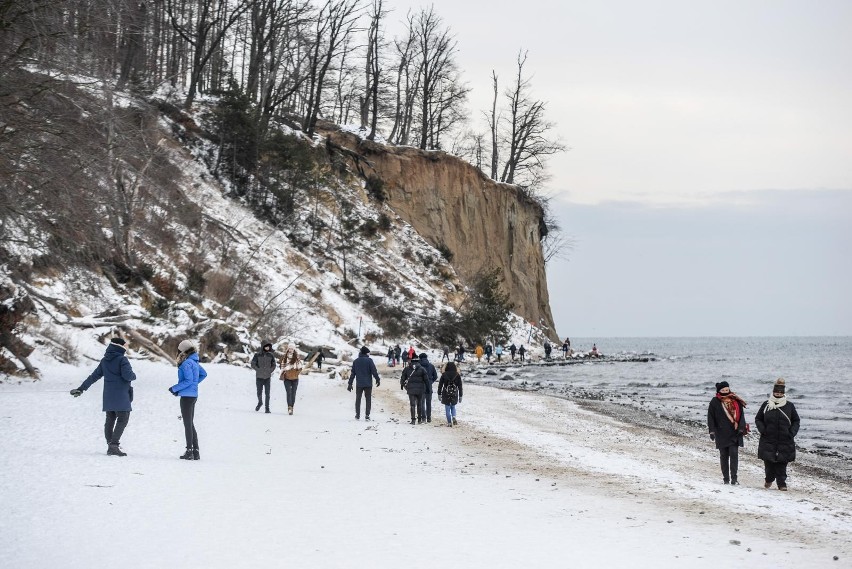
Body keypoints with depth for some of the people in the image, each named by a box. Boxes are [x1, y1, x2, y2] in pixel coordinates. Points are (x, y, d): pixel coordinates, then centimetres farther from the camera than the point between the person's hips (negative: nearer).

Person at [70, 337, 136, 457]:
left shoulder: (104, 361, 11)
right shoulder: (122, 359, -11)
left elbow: (94, 376, 14)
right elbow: (127, 375, -19)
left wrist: (81, 388, 19)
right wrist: (133, 375, 5)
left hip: (108, 396, 7)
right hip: (121, 396, -7)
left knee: (110, 420, 13)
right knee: (123, 419, -7)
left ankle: (110, 445, 13)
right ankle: (114, 444, -20)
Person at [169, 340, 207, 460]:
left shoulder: (186, 363, -18)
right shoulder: (194, 362, 10)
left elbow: (188, 381, -23)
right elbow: (203, 374, 22)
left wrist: (175, 388, -14)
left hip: (187, 396, -9)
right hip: (193, 395, 9)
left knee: (187, 424, -2)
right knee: (191, 424, 15)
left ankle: (190, 452, 1)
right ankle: (196, 452, 16)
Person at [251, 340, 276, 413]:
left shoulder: (271, 355, 3)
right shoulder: (257, 355, -3)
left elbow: (273, 365, 12)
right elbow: (253, 364, 0)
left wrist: (269, 371, -2)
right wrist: (259, 370, -7)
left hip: (268, 377, 1)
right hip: (259, 377, -1)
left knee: (267, 393, -3)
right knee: (259, 392, 5)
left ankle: (267, 408, 2)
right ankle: (260, 402, 33)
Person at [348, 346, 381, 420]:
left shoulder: (356, 361, 5)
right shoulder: (369, 360, -7)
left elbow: (352, 373, 7)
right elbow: (374, 371, -9)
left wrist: (350, 384, 11)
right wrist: (378, 379, 3)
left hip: (359, 384, 3)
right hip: (368, 384, -3)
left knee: (358, 399, 13)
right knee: (368, 399, 4)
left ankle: (357, 415, 11)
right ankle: (367, 416, -2)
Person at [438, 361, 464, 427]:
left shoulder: (444, 375, -3)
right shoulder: (457, 375, 0)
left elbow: (440, 385, 0)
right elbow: (460, 386, 3)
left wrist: (439, 394, 7)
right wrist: (460, 396, 9)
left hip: (446, 394, -2)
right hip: (454, 394, 2)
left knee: (447, 408, 6)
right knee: (453, 407, 20)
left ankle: (449, 422, 3)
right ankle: (454, 417, -5)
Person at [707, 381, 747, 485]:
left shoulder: (736, 401, 7)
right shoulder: (715, 402, 2)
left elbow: (741, 415, 9)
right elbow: (710, 417, 3)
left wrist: (741, 428, -2)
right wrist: (712, 431, -4)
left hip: (734, 433, 1)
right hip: (722, 434, 0)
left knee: (734, 454, -8)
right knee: (724, 456, 6)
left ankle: (734, 478, -8)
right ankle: (726, 478, 14)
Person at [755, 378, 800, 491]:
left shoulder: (789, 406, 6)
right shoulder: (766, 405, 5)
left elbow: (796, 421, 14)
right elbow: (758, 419, 13)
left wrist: (792, 432, -1)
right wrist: (762, 430, -4)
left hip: (785, 441, 0)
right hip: (768, 440, 0)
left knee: (782, 463, -1)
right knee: (768, 462, 2)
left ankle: (782, 483, 8)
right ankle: (769, 479, 27)